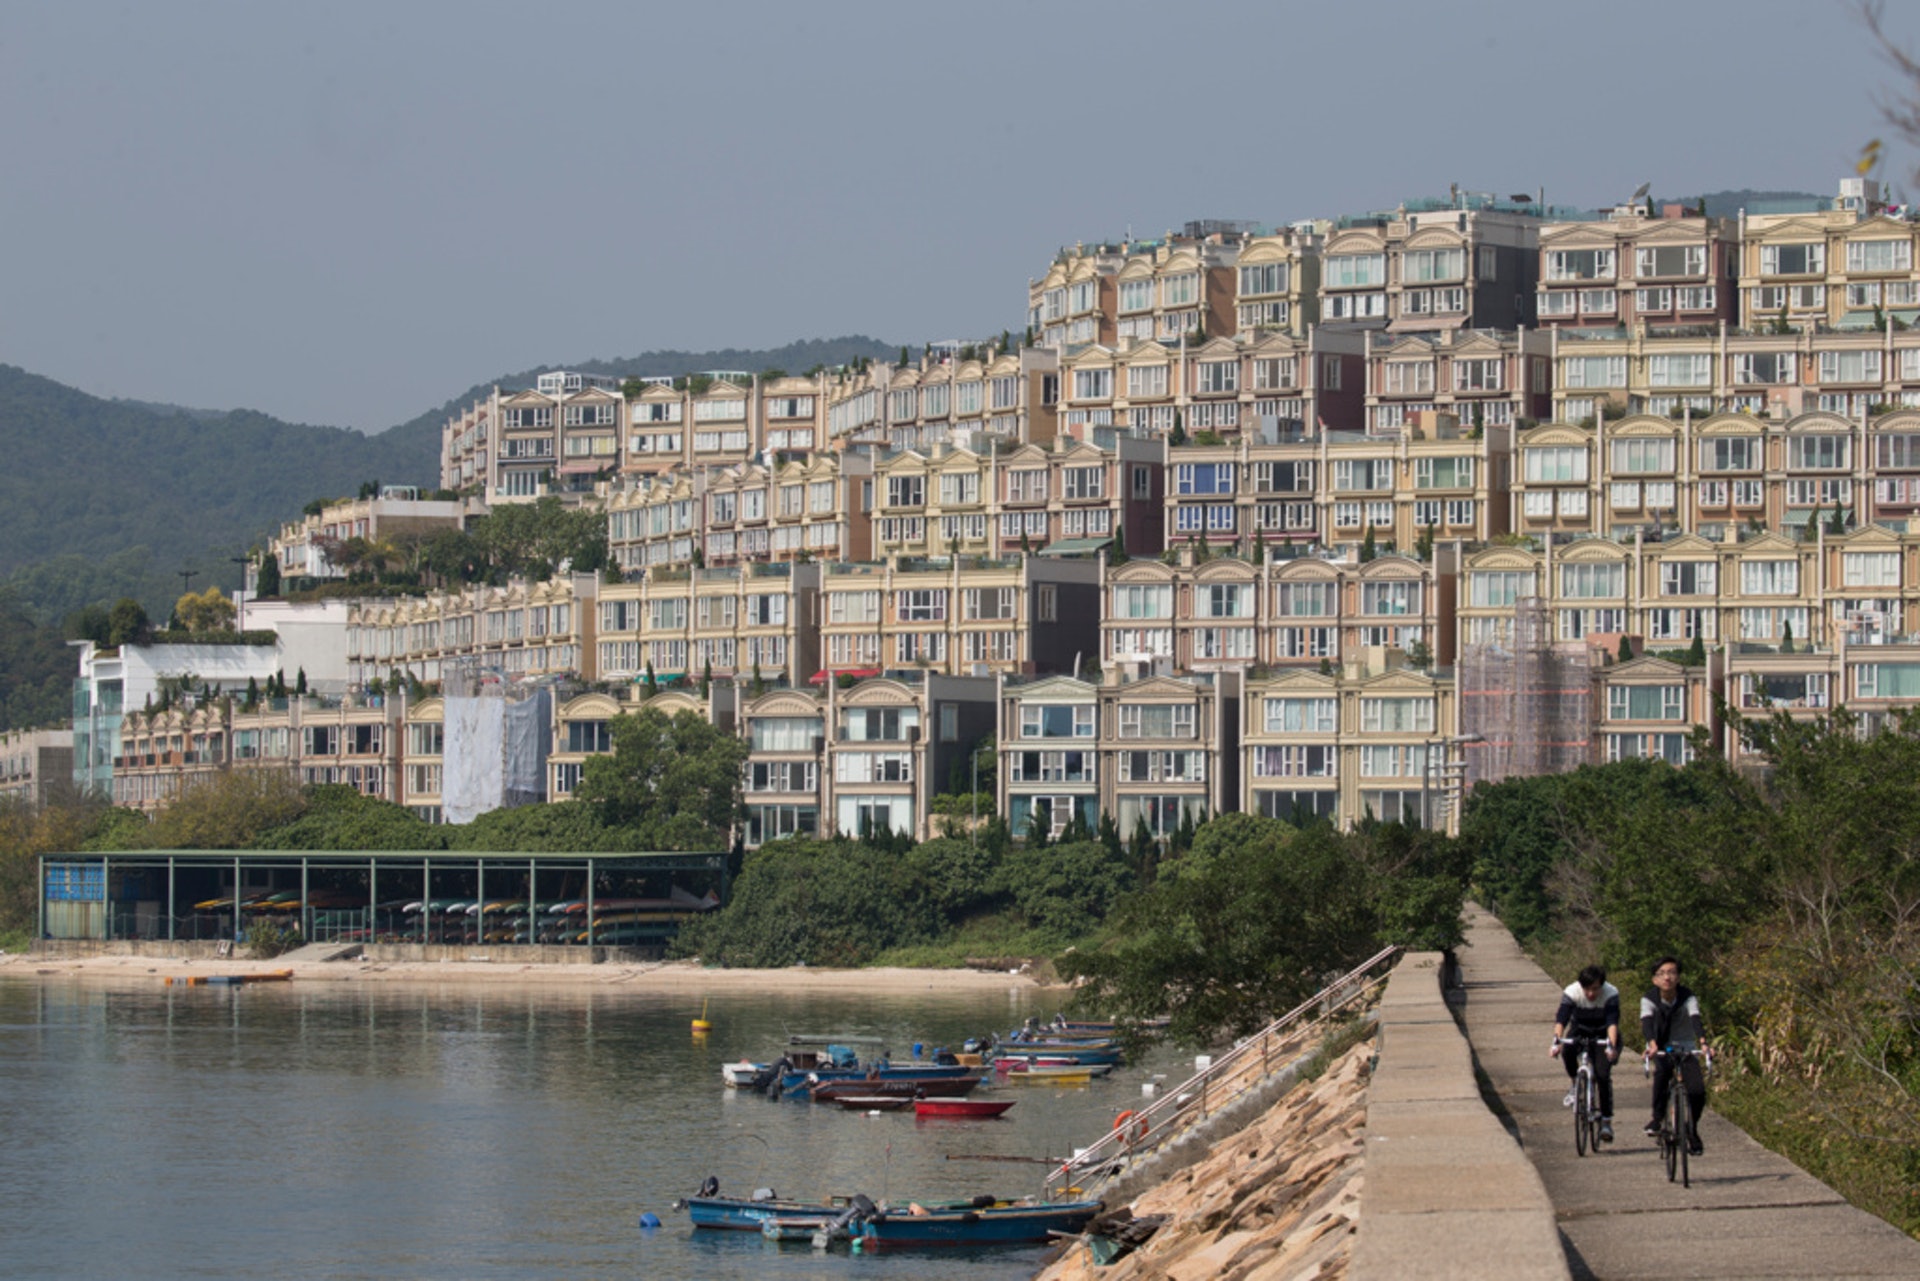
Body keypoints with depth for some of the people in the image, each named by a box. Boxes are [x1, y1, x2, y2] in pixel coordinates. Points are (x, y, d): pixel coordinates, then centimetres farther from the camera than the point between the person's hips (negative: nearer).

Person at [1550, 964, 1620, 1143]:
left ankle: (1606, 1121, -7)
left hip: (1602, 1035, -1)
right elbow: (1561, 1018, -36)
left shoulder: (1611, 994, -29)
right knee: (1568, 1051, -33)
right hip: (1579, 1031, 1)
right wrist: (1557, 1040, -53)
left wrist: (1612, 1045, -55)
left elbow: (1613, 1022, -39)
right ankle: (1573, 1085, -7)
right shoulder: (1572, 992, -26)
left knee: (1603, 1075, -17)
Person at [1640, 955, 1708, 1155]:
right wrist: (1651, 1044, -50)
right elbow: (1647, 1022, -29)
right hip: (1661, 1048, -1)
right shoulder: (1649, 999, -13)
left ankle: (1691, 1131, 9)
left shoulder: (1688, 997, -13)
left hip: (1686, 1049, 1)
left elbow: (1695, 1019, -30)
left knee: (1697, 1090, -19)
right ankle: (1657, 1117, -17)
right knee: (1662, 1070, -36)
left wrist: (1703, 1043, -49)